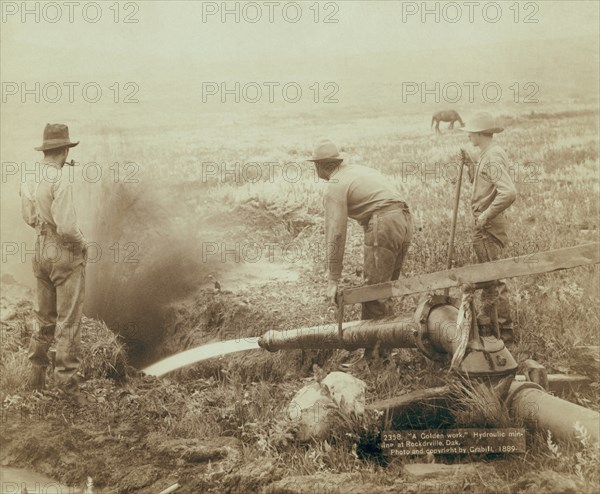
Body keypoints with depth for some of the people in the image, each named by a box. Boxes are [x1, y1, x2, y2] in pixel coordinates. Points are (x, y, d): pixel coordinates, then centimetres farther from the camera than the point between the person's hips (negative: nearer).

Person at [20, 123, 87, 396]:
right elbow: (67, 227, -24)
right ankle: (66, 378, 5)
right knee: (68, 320, 1)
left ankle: (36, 375, 24)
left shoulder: (29, 181, 3)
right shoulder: (60, 180, -21)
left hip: (41, 251, 7)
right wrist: (81, 243, -7)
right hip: (65, 253, -7)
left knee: (44, 317, 18)